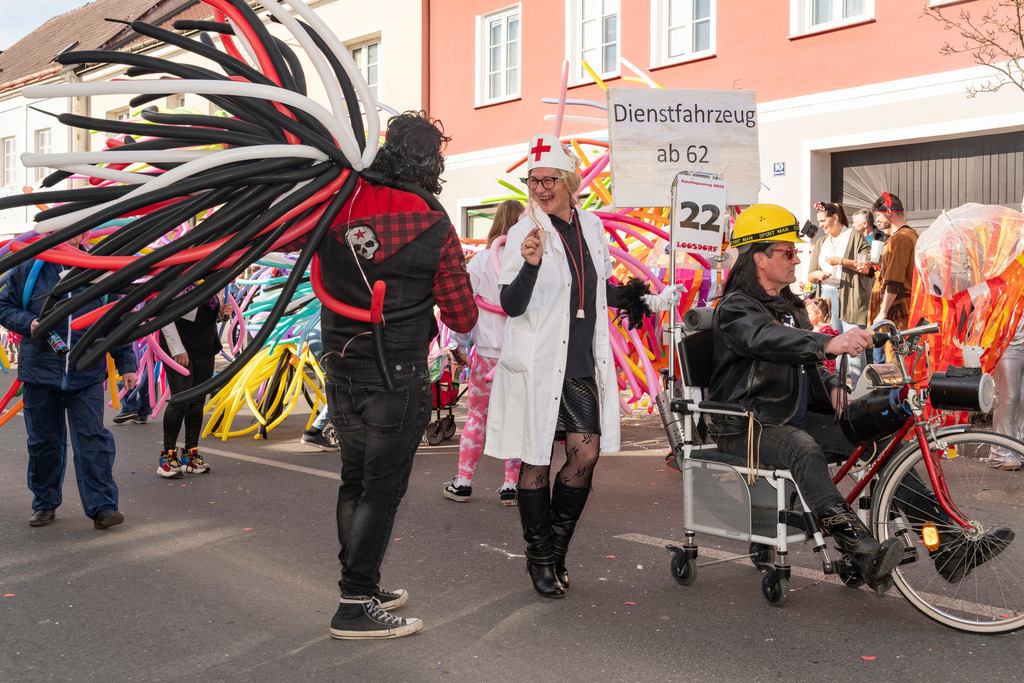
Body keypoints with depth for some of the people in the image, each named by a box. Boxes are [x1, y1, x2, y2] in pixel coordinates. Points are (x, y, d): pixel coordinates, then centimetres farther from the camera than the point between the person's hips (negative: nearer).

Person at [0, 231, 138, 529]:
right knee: (43, 442, 10)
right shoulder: (28, 270, 4)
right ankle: (45, 504, 26)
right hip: (40, 371, 1)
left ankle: (102, 507, -2)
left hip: (87, 373, -1)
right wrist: (28, 323, -10)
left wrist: (126, 364, 9)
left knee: (92, 439, -6)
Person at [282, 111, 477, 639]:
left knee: (355, 480, 18)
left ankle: (361, 588, 32)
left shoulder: (338, 203, -3)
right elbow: (463, 319, -6)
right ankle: (356, 607, 9)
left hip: (341, 371, 6)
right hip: (397, 377, -5)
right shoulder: (436, 228, -12)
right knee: (382, 487, 4)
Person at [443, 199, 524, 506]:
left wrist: (459, 345, 5)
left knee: (477, 415, 12)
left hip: (488, 353, 0)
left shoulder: (481, 259, -4)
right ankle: (511, 485, 15)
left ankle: (463, 482, 19)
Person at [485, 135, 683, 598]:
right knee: (536, 461, 3)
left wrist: (639, 300, 16)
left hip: (582, 364, 5)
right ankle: (540, 560, 20)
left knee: (586, 452, -2)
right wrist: (530, 264, -30)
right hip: (537, 364, -4)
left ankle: (557, 549, 19)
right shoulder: (524, 233, -8)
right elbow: (511, 306, -15)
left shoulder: (591, 226, 9)